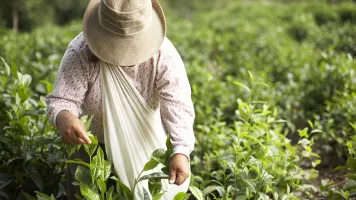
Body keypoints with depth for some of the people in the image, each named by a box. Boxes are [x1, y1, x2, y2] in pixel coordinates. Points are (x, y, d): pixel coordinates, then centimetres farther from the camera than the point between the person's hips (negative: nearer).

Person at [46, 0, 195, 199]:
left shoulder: (163, 54, -26)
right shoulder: (80, 52, -26)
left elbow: (177, 105, -33)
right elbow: (62, 99, -30)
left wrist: (181, 151, -49)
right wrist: (63, 117, -56)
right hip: (93, 143, 0)